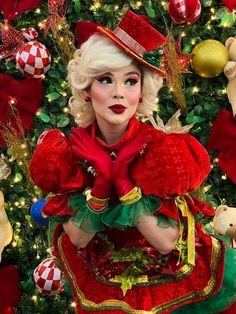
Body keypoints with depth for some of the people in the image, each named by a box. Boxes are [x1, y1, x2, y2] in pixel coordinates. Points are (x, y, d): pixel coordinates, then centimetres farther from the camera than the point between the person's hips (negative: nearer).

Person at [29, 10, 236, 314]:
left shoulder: (161, 149, -20)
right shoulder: (72, 150, -15)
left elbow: (166, 242, -21)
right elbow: (77, 239, -14)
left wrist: (124, 183, -31)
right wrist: (101, 184, -29)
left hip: (162, 273, 0)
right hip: (100, 276, 1)